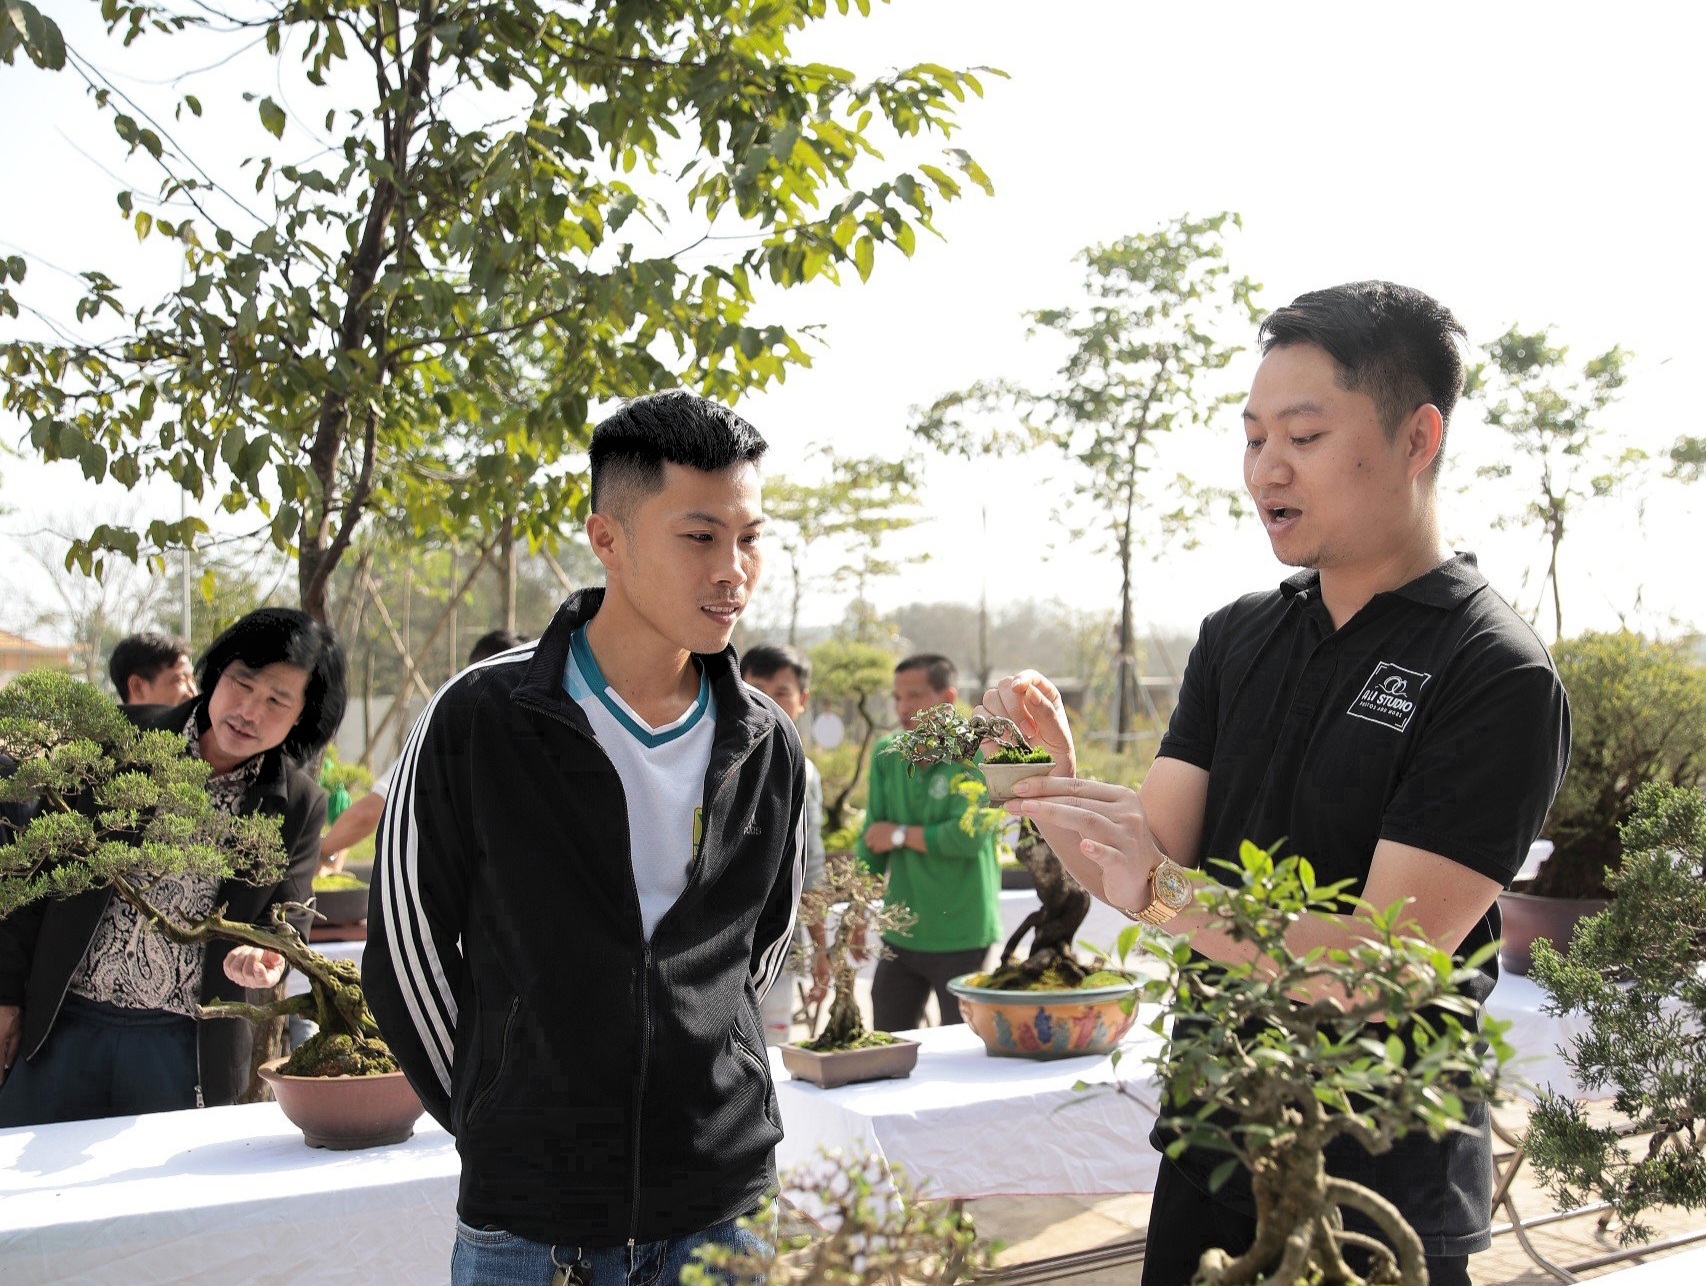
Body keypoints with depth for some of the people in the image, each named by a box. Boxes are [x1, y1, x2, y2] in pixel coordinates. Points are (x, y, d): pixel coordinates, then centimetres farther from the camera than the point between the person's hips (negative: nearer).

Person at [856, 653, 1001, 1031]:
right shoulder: (887, 755, 6)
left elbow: (968, 837, -21)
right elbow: (871, 841, 6)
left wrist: (902, 835, -9)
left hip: (962, 939, -5)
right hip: (901, 935, 5)